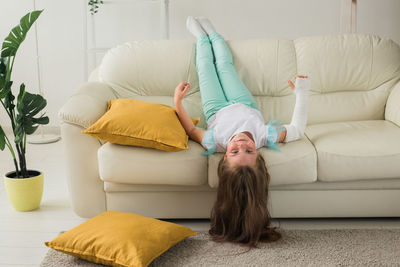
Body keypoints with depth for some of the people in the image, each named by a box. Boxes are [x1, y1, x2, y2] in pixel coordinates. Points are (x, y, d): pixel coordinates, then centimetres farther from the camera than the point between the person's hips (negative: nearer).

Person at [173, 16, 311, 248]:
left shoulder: (215, 142, -51)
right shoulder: (266, 136, -50)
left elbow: (191, 130, -28)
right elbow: (298, 129, -30)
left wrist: (178, 102, -34)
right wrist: (302, 93, -30)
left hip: (217, 111, -1)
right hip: (247, 107, 2)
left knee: (206, 67, 22)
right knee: (225, 65, 23)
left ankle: (202, 36, 58)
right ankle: (209, 33, 58)